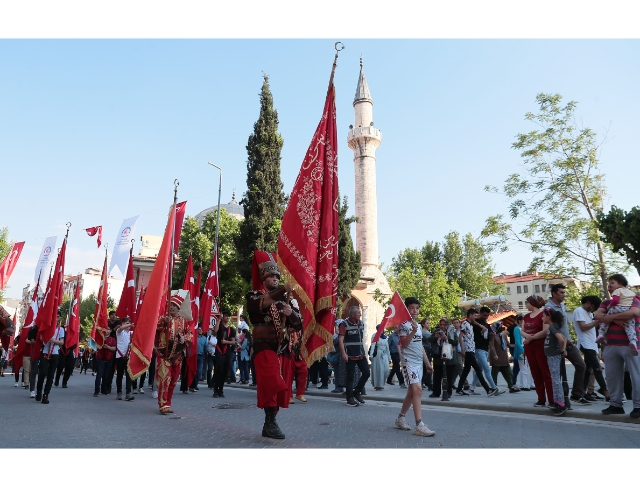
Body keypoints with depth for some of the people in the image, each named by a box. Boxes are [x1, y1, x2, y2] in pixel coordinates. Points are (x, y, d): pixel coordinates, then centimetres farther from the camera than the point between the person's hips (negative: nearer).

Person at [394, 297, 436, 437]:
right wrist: (413, 331, -27)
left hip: (419, 362, 8)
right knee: (417, 389, -19)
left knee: (412, 392, 12)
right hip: (408, 361, -8)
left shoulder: (419, 325, 17)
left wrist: (428, 363, 21)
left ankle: (400, 418, 26)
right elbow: (404, 343, -16)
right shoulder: (403, 324, -7)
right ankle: (419, 425, -20)